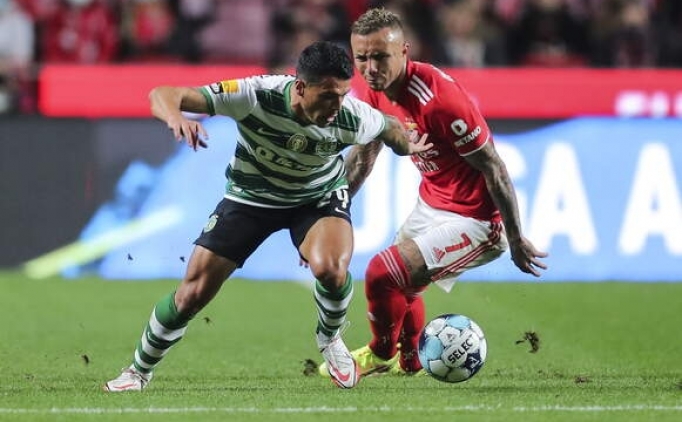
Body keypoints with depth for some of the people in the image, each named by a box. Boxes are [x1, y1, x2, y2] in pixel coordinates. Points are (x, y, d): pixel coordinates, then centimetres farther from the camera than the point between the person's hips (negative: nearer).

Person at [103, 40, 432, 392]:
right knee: (193, 293, -4)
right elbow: (162, 95, -39)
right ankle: (140, 370, 22)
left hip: (319, 197, 0)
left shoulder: (351, 118, -29)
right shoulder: (256, 96, -35)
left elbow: (389, 127, -1)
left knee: (331, 270, -31)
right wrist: (175, 116, -57)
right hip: (250, 197, 0)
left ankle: (329, 339, 3)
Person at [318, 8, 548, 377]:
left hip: (472, 219, -9)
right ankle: (411, 361, 53)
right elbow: (362, 157, 13)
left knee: (382, 276, -14)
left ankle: (382, 354, 15)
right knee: (400, 284, 26)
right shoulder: (376, 92, -6)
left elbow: (493, 168, -24)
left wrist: (516, 241, -18)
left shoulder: (439, 98, -31)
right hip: (431, 204, 9)